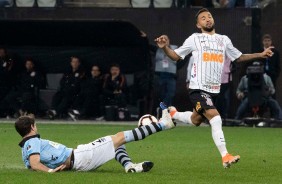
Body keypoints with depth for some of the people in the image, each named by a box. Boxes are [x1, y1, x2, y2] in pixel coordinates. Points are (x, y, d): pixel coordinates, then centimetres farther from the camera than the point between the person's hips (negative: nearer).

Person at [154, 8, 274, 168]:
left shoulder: (224, 40, 13)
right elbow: (176, 56, 3)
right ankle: (225, 156, -22)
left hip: (214, 89, 6)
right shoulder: (195, 39, 1)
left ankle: (173, 113, 48)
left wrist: (260, 55, 13)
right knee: (216, 119, -21)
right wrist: (165, 48, -16)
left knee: (196, 120, 18)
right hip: (198, 88, -6)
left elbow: (239, 57, 22)